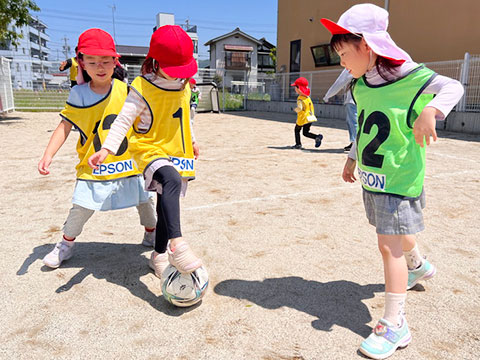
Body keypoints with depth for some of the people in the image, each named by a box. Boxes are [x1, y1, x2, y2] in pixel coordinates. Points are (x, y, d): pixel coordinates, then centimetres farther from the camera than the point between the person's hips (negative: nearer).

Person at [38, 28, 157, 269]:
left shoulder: (125, 91, -3)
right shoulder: (78, 94, -5)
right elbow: (65, 126, -3)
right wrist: (48, 154, -12)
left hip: (129, 161, 1)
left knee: (144, 199, 9)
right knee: (82, 206, -2)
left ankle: (151, 234, 37)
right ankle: (67, 243, 26)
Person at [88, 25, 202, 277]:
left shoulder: (184, 85, 9)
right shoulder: (142, 88, -12)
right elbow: (124, 120, -17)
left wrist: (191, 140, 31)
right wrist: (107, 148, -30)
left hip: (178, 152, 7)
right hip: (150, 149, -6)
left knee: (167, 205, 11)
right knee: (172, 180, -38)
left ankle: (159, 255, 28)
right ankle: (177, 245, -41)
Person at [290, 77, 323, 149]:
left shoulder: (300, 99, -15)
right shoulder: (307, 97, 12)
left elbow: (300, 108, -26)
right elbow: (311, 106, 17)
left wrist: (295, 109, -7)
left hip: (303, 118, -7)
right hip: (311, 117, 7)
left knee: (297, 130, 13)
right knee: (305, 132, 13)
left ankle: (298, 144, 11)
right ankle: (317, 137, -8)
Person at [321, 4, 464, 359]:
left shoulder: (409, 76, -16)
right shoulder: (361, 85, 5)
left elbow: (453, 87, -12)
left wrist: (431, 109, -32)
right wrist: (353, 157, 21)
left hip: (399, 178, -7)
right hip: (372, 177, 8)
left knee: (390, 245, -9)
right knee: (395, 233, 24)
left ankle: (395, 325, 3)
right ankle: (418, 266, 55)